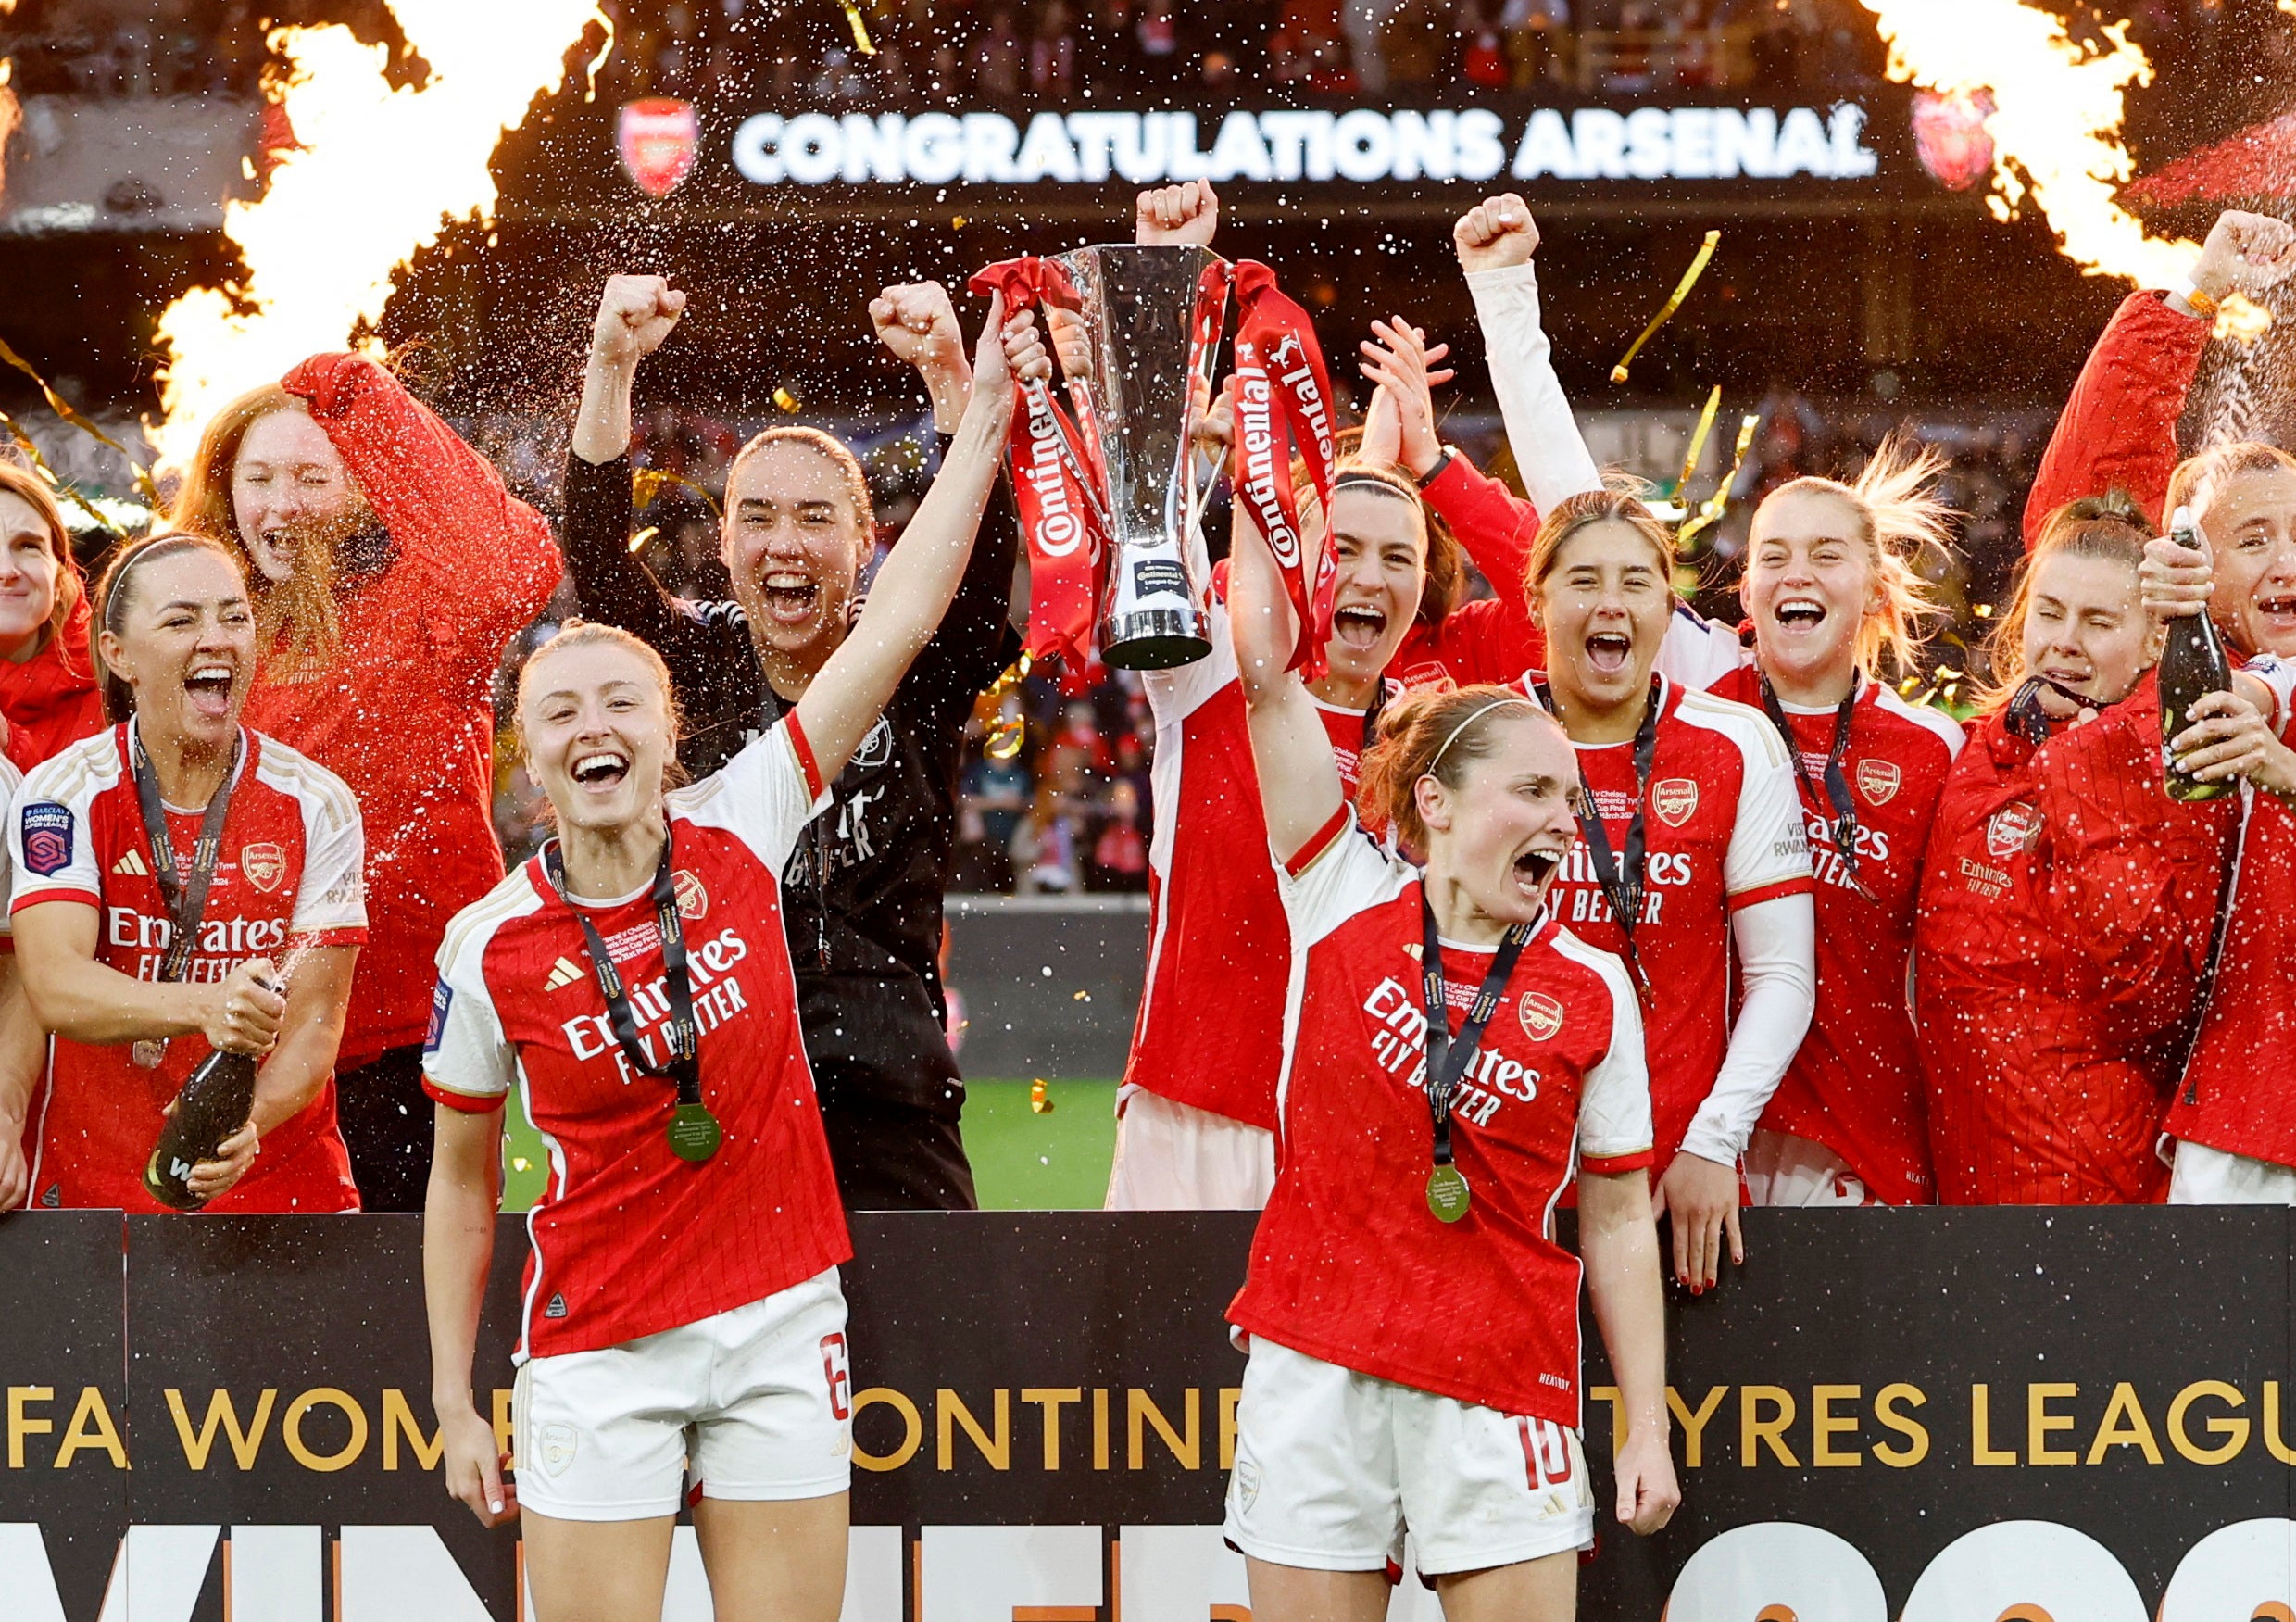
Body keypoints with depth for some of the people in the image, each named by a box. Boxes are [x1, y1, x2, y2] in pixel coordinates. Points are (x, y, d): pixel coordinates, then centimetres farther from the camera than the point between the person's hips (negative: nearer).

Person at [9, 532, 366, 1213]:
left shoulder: (316, 804, -4)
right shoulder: (64, 795, -7)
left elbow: (314, 1024, -9)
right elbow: (54, 985, -21)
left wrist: (247, 1125, -30)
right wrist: (205, 1006, -39)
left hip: (280, 1178, 1)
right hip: (95, 1185, -1)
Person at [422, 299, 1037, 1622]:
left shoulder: (738, 838, -3)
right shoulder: (491, 946, -5)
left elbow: (898, 625, -6)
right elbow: (463, 1181, 5)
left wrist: (985, 423, -9)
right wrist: (455, 1406, 4)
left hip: (781, 1324, 1)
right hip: (599, 1353, -1)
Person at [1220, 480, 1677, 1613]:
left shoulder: (1591, 991, 3)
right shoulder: (1343, 904, 2)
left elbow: (1617, 1223, 5)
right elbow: (1266, 668, 0)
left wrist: (1648, 1431, 1)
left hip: (1502, 1391, 0)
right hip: (1316, 1376, 0)